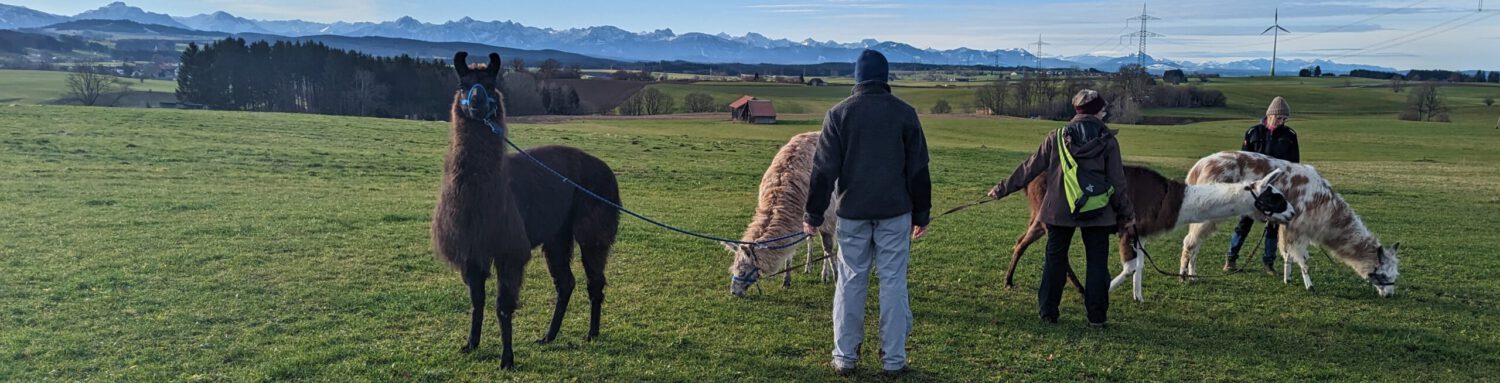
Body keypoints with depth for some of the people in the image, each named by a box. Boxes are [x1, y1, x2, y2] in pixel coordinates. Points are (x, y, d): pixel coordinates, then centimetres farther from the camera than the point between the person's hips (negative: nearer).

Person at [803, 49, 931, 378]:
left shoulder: (838, 114, -1)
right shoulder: (905, 113, 0)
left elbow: (824, 169, -2)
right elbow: (918, 169, 3)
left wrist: (814, 214, 4)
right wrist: (921, 214, 10)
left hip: (852, 213, 0)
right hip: (895, 212, 0)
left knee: (850, 282, 8)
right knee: (893, 283, 4)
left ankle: (845, 357, 13)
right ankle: (894, 359, 9)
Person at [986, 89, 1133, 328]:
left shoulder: (1057, 138, -1)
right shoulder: (1108, 141, -4)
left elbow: (1029, 168, 2)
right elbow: (1117, 183, -2)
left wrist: (1003, 189, 12)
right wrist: (1126, 215, 8)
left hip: (1060, 210, 1)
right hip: (1097, 213, -1)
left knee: (1055, 260, 12)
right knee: (1097, 262, 8)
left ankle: (1048, 313, 15)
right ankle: (1096, 317, 9)